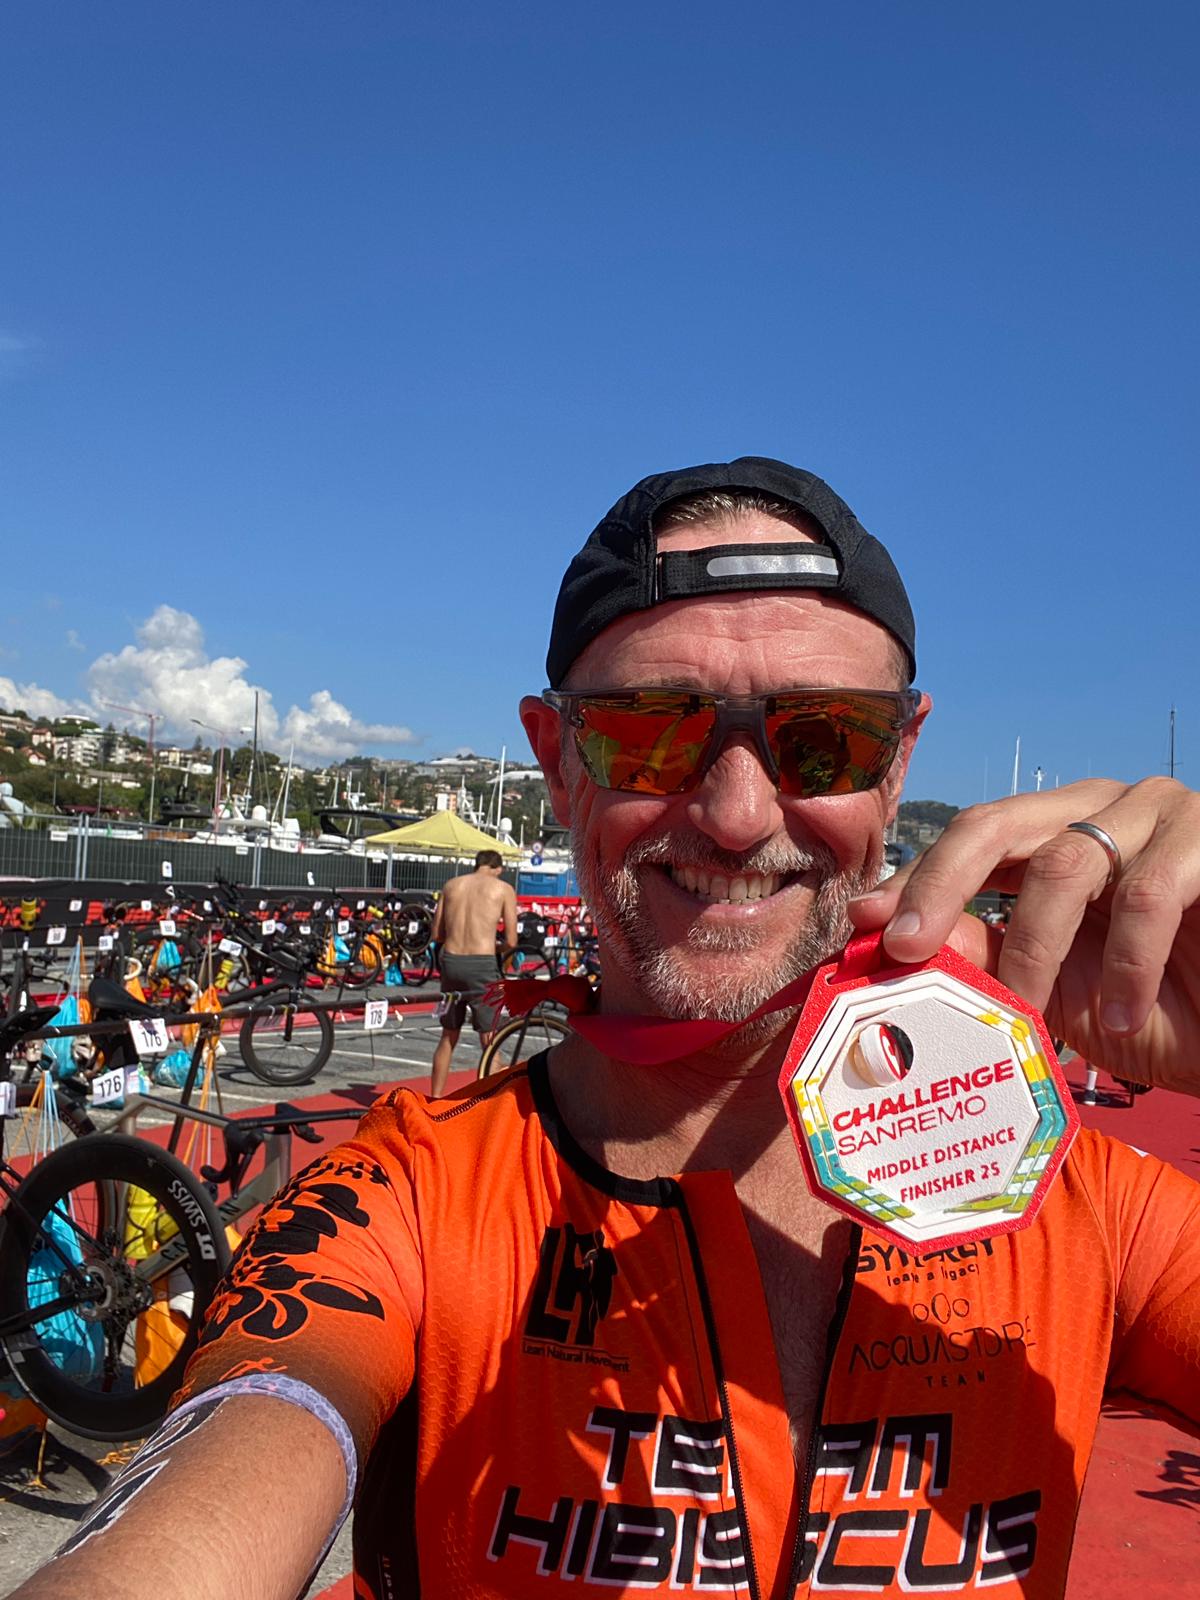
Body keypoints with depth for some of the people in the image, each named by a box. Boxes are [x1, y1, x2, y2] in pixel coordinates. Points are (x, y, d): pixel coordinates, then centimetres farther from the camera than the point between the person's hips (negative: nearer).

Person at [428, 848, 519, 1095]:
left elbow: (436, 934, 10)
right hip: (482, 965, -4)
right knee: (490, 1042, 5)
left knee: (448, 1037, 19)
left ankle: (434, 1099, 25)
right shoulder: (503, 889, 1)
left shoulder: (452, 885, 12)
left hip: (450, 961, 4)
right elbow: (511, 941, -3)